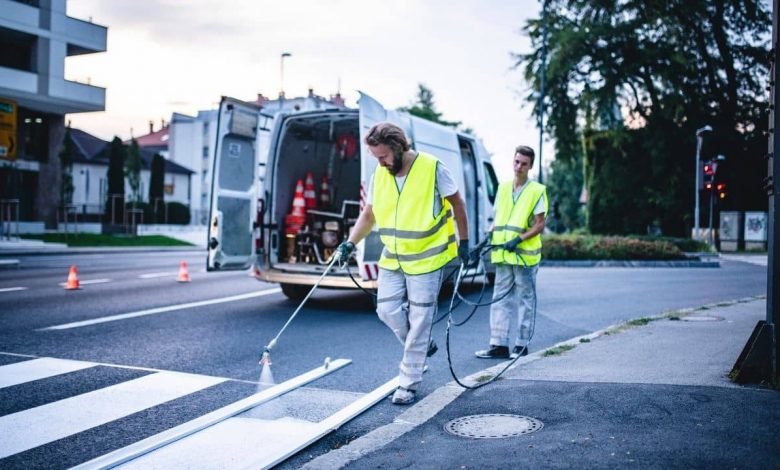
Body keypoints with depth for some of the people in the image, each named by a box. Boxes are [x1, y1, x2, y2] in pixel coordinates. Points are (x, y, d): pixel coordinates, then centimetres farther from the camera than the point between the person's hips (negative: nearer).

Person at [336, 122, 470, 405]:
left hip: (426, 260, -5)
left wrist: (463, 242, 1)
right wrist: (351, 243, 0)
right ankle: (421, 347, 30)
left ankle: (408, 384, 11)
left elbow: (457, 204, -1)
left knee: (418, 321, -1)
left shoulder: (432, 168, -12)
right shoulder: (379, 175, 3)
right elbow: (369, 215, 12)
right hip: (392, 260, 5)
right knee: (387, 310, 1)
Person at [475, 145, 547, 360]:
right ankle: (499, 345, 8)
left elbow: (539, 225, -6)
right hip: (502, 254, 5)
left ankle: (521, 344, 13)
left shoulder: (537, 191, -3)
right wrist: (490, 235, 0)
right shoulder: (503, 187, 11)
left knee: (525, 301, 5)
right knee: (500, 300, 4)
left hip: (525, 255, -5)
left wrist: (519, 239, -18)